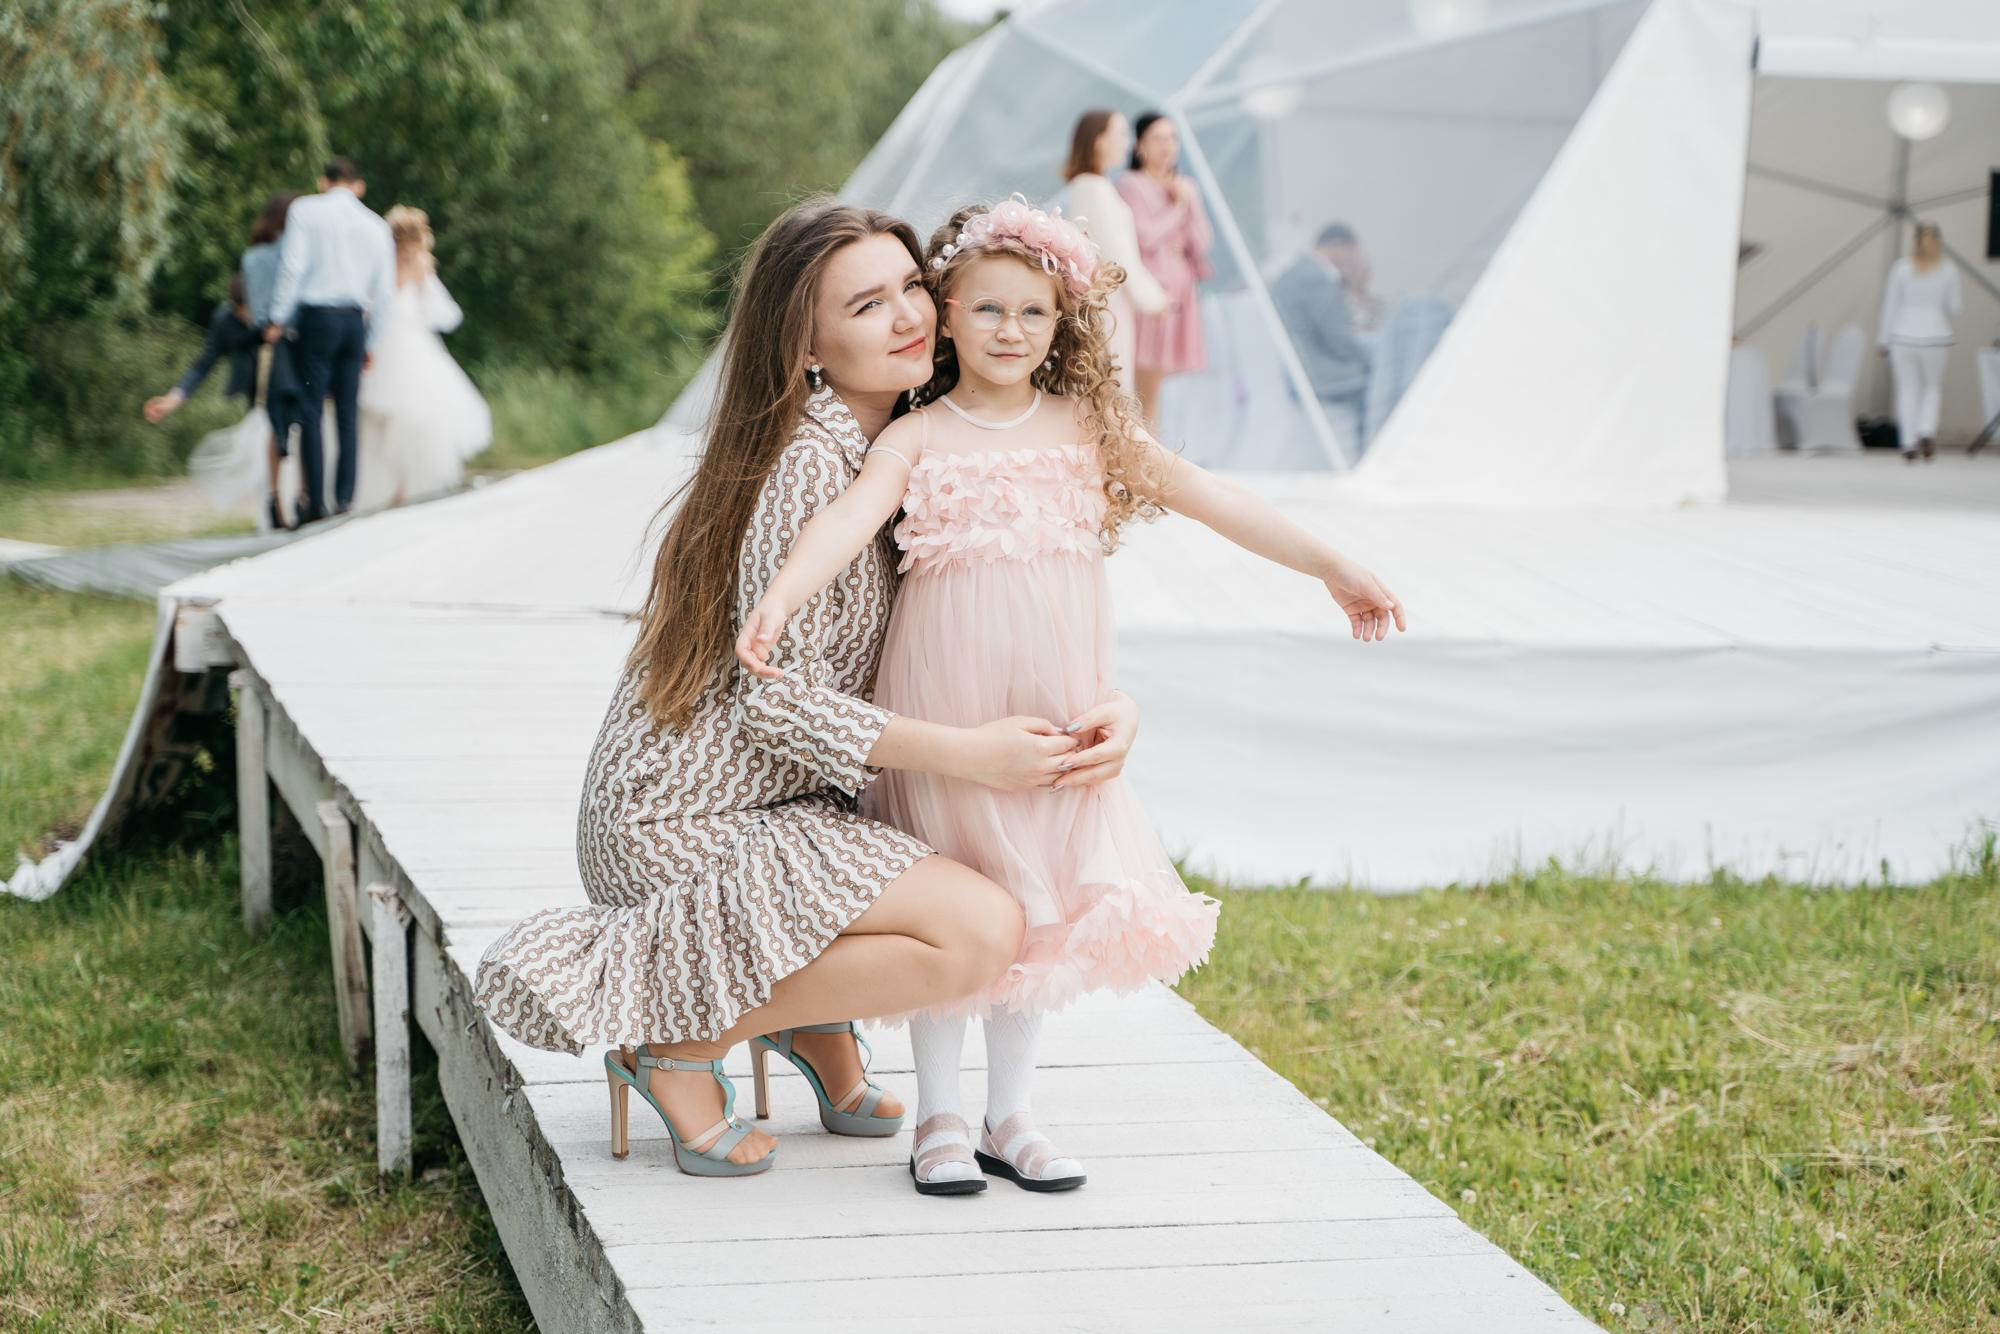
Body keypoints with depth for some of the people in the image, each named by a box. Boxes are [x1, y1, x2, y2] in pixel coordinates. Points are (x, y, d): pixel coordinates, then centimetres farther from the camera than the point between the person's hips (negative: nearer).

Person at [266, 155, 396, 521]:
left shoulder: (305, 211, 2)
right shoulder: (377, 226, 13)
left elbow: (293, 266, -8)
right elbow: (384, 290, 12)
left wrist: (278, 319, -5)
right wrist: (371, 342, 19)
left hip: (317, 316, -4)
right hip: (355, 321, 4)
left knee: (311, 412, -2)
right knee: (349, 414, 6)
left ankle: (315, 502, -6)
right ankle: (345, 499, 2)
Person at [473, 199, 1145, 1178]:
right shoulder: (808, 461, -20)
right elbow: (779, 700, -23)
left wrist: (1102, 707, -12)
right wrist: (968, 753, -25)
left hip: (775, 800, 9)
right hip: (685, 827, -9)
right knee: (983, 931, -21)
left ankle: (817, 1022, 14)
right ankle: (682, 1040, -7)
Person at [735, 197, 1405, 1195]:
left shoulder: (1089, 427, 6)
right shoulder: (916, 440, -2)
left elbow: (1213, 500, 6)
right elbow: (848, 520, -18)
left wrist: (1333, 567, 5)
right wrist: (777, 601, -36)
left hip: (1055, 696, 3)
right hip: (945, 692, -3)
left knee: (1043, 897, 8)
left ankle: (1008, 1117, 20)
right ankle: (938, 1119, 15)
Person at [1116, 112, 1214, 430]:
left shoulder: (1185, 188, 16)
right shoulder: (1131, 185, -5)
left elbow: (1202, 242, 9)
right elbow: (1145, 237, -16)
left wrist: (1187, 201, -2)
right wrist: (1178, 207, -4)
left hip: (1176, 291, 7)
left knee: (1152, 391, 9)